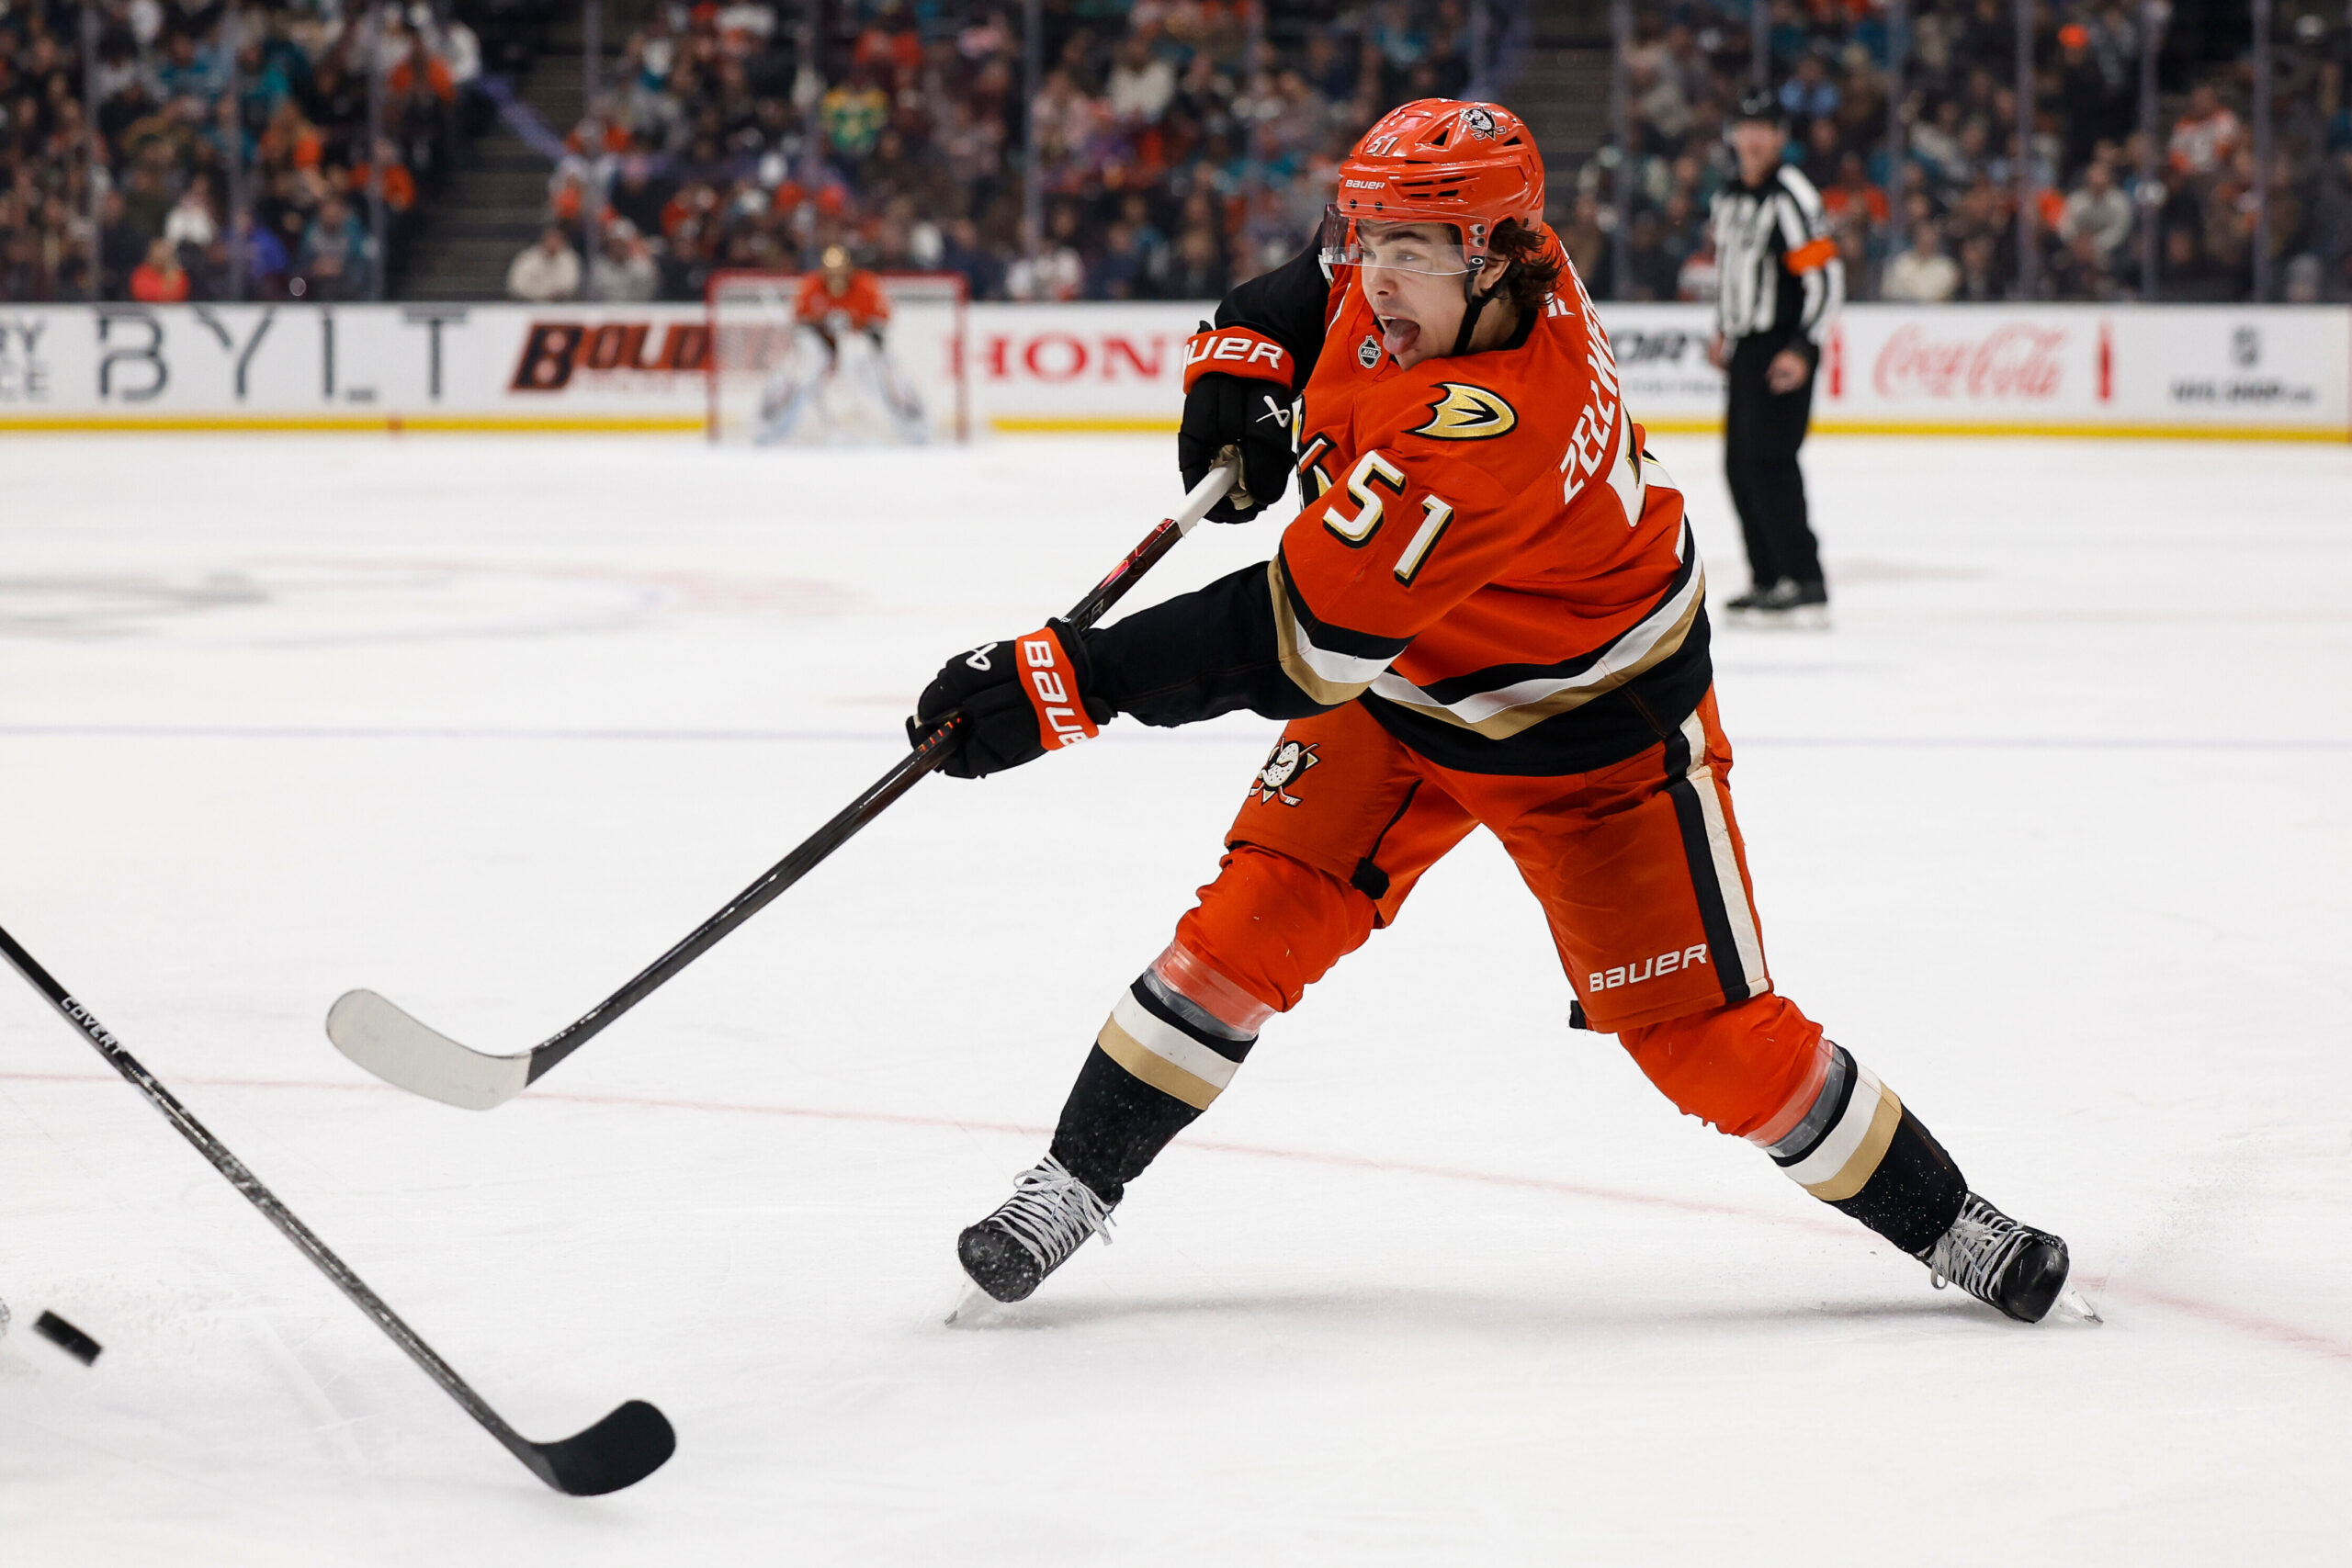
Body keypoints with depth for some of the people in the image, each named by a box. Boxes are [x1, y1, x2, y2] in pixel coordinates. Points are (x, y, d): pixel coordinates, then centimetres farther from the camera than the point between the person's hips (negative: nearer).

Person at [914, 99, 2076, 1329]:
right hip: (1399, 688, 7)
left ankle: (1941, 1221, 17)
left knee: (1708, 1039, -2)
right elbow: (1326, 275, 11)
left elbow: (1293, 638, -43)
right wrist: (1245, 357, -8)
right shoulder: (1431, 254, -18)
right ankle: (1072, 1183, 6)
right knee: (1255, 922, -7)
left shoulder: (1490, 433, -41)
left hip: (1589, 732, -6)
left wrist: (1065, 682, -45)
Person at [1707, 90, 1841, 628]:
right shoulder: (1727, 199, 15)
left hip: (1782, 350, -9)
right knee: (1740, 466, 10)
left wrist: (1803, 350, -22)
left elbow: (1827, 277, -18)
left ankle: (1806, 587, -16)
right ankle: (1769, 581, 18)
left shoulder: (1791, 197, -14)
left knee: (1768, 462, -16)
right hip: (1745, 347, 9)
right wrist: (1724, 331, 25)